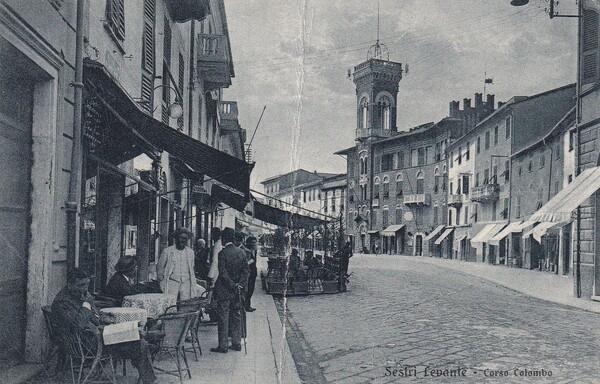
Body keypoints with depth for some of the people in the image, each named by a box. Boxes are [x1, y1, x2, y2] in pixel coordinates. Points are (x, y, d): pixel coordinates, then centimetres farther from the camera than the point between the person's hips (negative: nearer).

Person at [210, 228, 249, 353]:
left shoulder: (222, 253, -13)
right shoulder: (241, 252, 5)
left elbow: (223, 272, -19)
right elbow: (246, 270, 3)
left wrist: (232, 285, -14)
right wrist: (239, 284, -2)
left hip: (224, 291, -6)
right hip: (237, 291, 6)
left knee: (223, 318, 0)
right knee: (236, 317, 14)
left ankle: (223, 346, 2)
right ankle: (237, 343, 19)